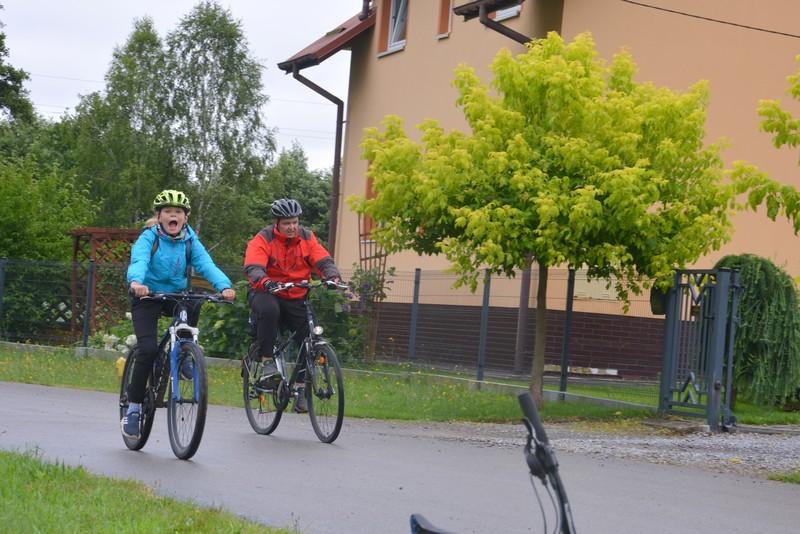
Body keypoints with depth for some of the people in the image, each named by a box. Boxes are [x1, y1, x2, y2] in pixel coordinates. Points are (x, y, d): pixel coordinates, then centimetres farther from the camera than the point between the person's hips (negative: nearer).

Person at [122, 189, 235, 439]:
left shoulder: (190, 240, -4)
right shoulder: (149, 237, -13)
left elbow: (206, 264, -19)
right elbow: (138, 261, -32)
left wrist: (224, 286, -39)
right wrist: (136, 282, -55)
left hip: (177, 295, 3)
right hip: (147, 297, -3)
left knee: (196, 302, -30)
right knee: (148, 350, -20)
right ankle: (133, 407, -6)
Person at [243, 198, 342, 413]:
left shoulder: (307, 238, 2)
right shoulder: (263, 239, -9)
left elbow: (323, 260, -7)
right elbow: (253, 268, -23)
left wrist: (333, 276, -29)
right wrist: (266, 282, -45)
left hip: (296, 299, 4)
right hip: (267, 294, -4)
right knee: (269, 310, -38)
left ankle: (300, 388, 3)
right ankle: (267, 362, -27)